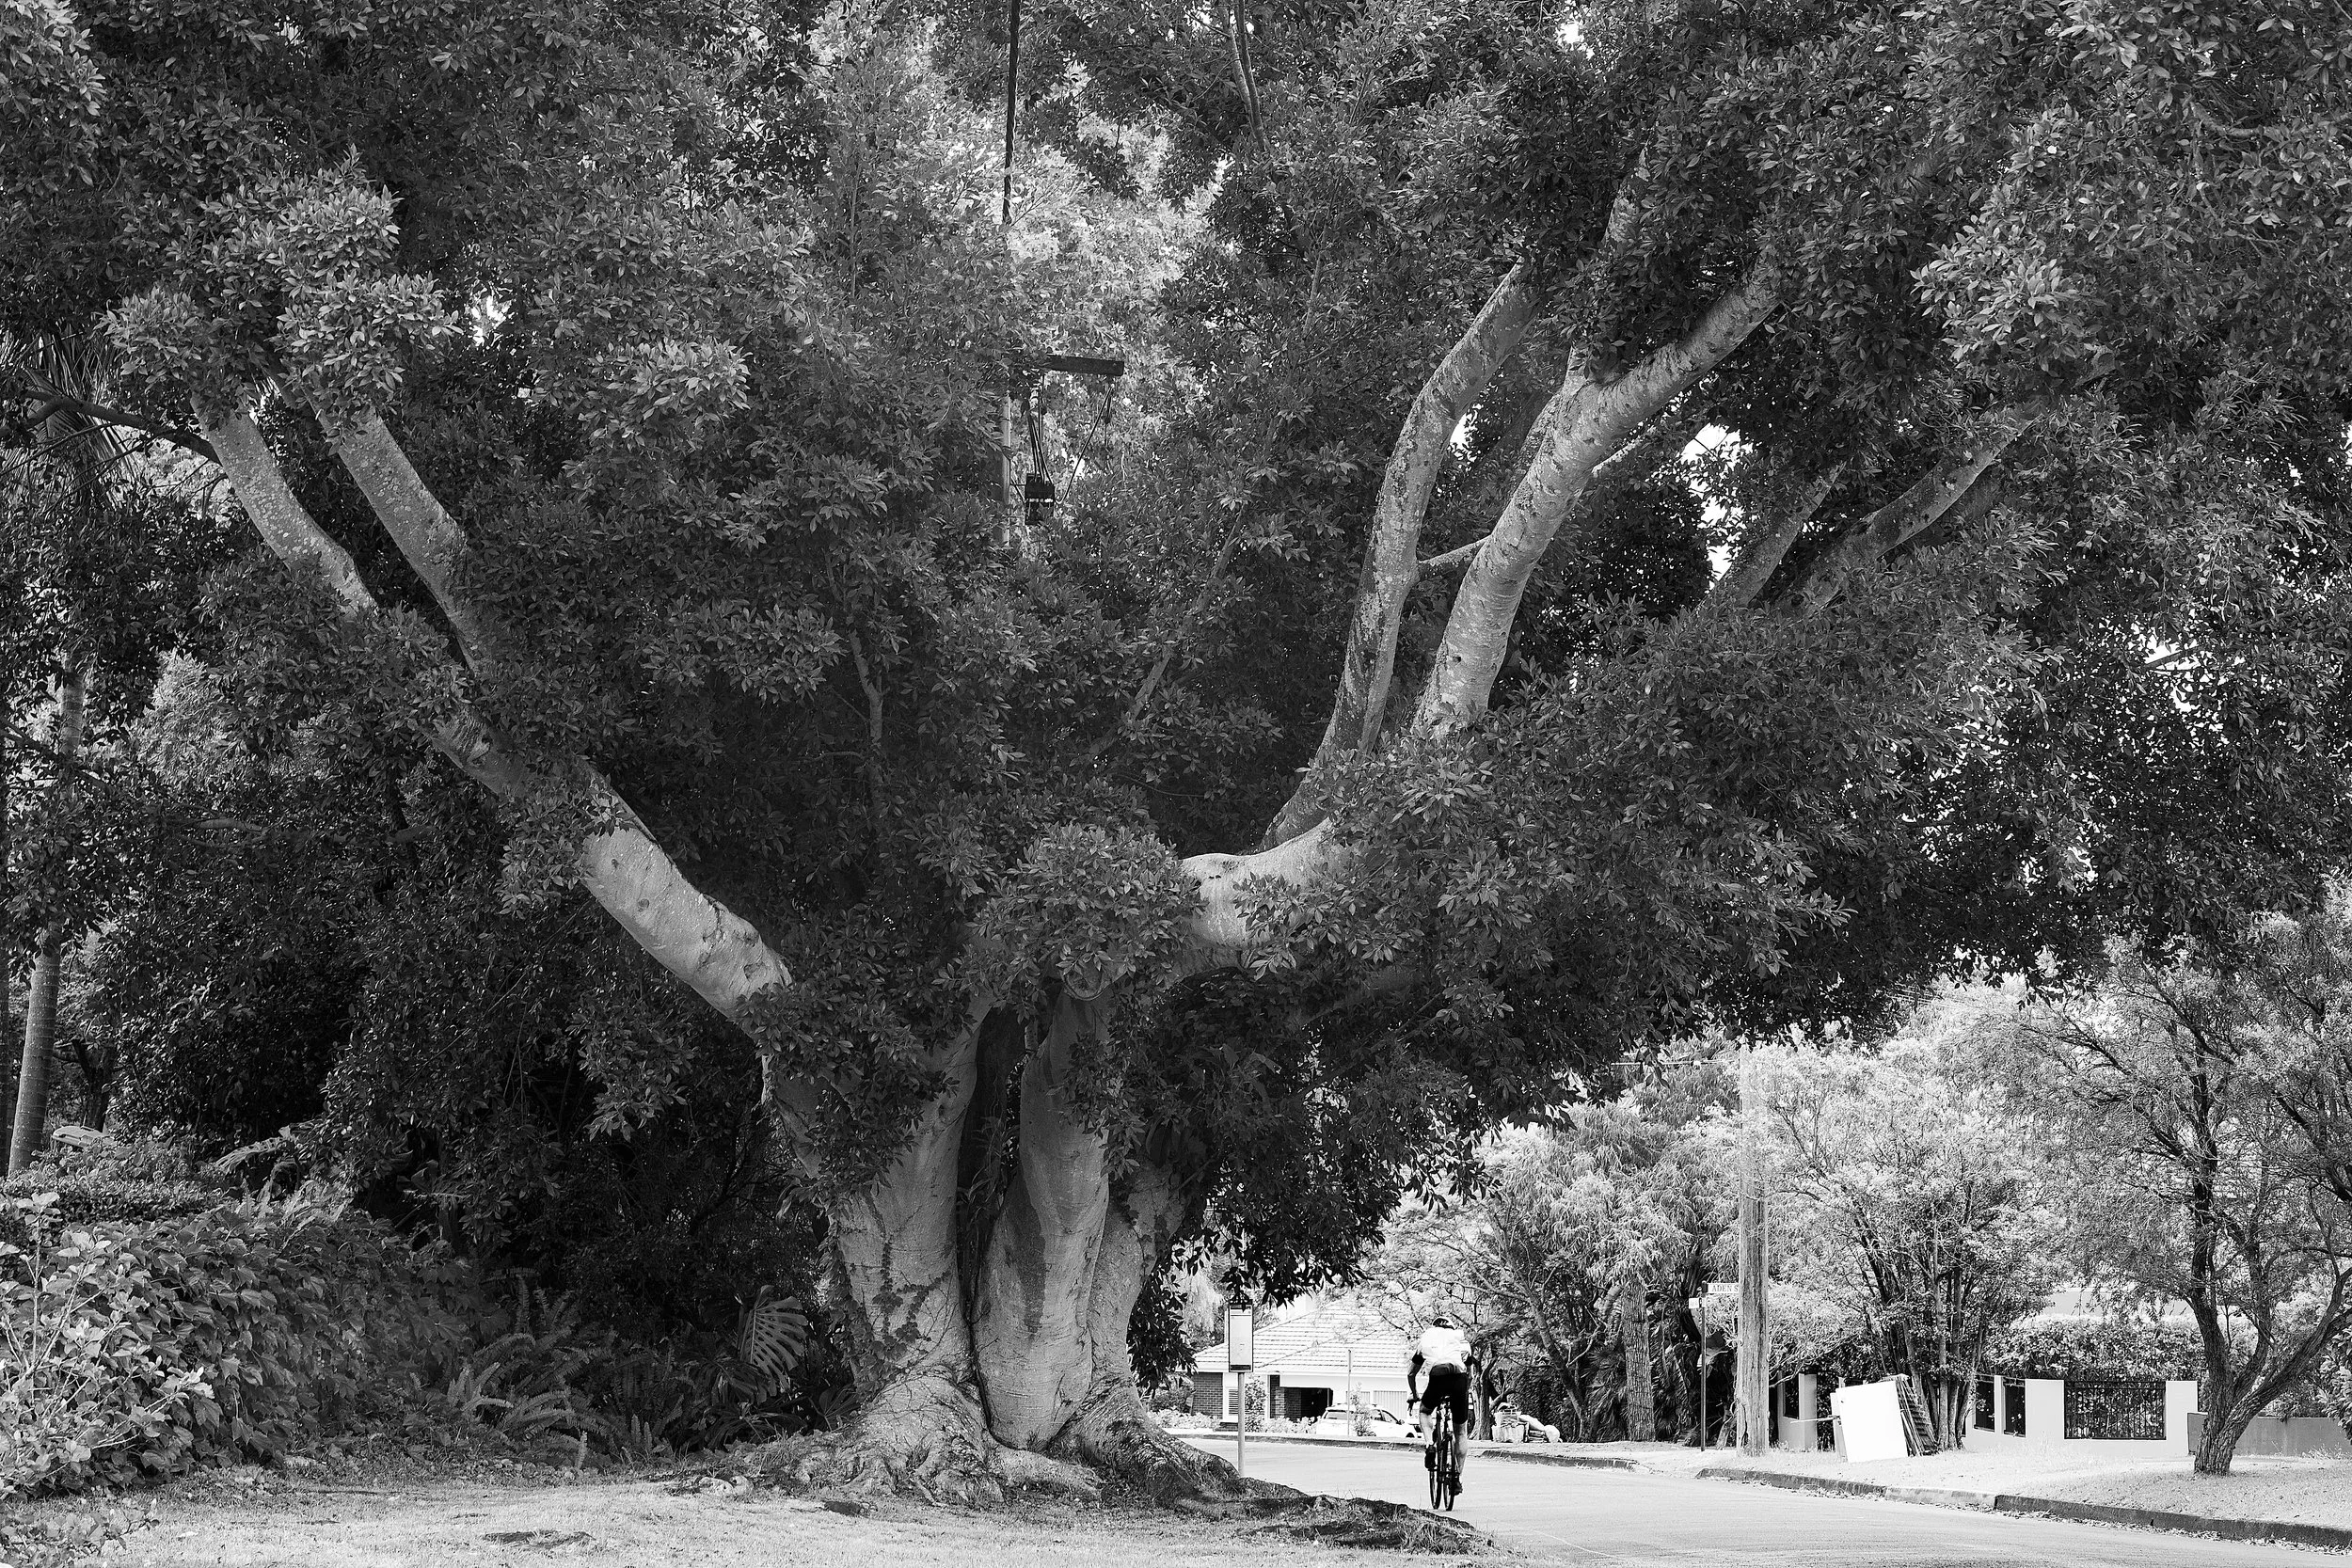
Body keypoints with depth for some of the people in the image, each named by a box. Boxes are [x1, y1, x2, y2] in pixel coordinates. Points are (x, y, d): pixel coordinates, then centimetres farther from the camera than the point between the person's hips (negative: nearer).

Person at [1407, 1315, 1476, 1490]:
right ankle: (1458, 1477, 13)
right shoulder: (1460, 1337, 30)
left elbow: (1411, 1373, 33)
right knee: (1461, 1432, 15)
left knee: (1423, 1411, 29)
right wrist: (1466, 1392, 46)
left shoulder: (1426, 1338, 29)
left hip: (1437, 1378, -1)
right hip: (1459, 1377, 1)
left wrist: (1413, 1395, 47)